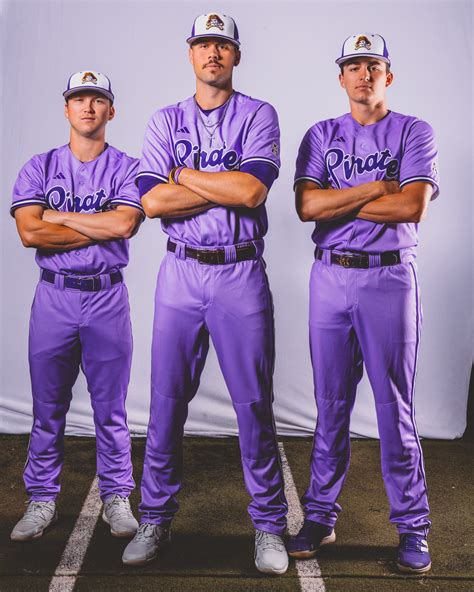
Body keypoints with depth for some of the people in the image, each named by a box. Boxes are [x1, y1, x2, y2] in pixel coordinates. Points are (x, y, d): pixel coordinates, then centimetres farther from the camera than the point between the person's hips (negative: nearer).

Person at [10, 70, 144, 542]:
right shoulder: (39, 167, 6)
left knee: (110, 406, 5)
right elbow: (29, 232, -9)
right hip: (54, 295, 1)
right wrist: (100, 230, -9)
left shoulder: (126, 168, 4)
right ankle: (41, 500, 20)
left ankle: (116, 497, 19)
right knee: (47, 406, 7)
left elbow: (124, 224, -15)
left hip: (107, 296, -1)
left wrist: (60, 217, -8)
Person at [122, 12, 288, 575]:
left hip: (241, 274, -2)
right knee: (166, 401, 6)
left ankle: (268, 523, 15)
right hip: (181, 273, 2)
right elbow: (151, 201, -6)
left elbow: (252, 190, -14)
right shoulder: (166, 121, 10)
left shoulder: (259, 116, 4)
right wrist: (229, 187, -10)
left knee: (254, 402, 1)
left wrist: (184, 175, -6)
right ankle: (155, 519, 20)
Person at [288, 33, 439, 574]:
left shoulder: (413, 132, 5)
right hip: (330, 276, 2)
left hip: (390, 276, -2)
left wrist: (338, 200, -7)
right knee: (330, 405, 8)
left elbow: (413, 206, -12)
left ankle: (412, 527, 12)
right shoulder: (321, 135, 11)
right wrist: (377, 188, -9)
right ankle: (320, 516, 19)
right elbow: (306, 206, -5)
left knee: (395, 406, 1)